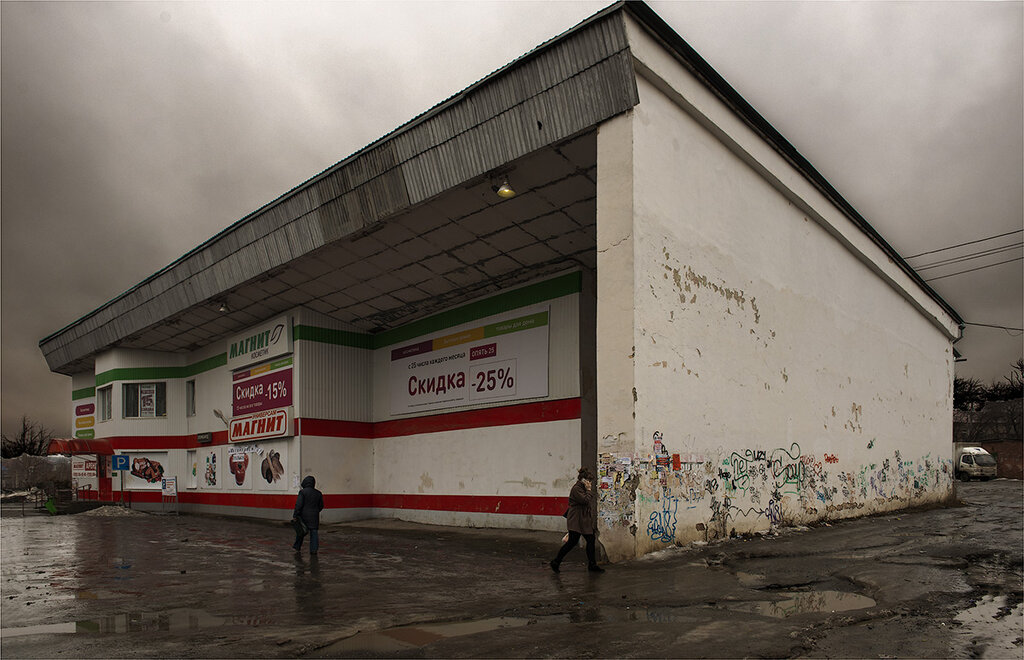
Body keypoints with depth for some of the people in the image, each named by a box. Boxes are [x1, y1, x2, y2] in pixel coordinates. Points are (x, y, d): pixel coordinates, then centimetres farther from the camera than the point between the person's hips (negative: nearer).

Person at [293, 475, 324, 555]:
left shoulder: (302, 492, -8)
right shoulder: (318, 493, 5)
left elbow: (298, 505, -14)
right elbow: (321, 506, 11)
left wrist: (295, 516, -11)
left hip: (304, 515, -2)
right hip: (314, 517, 2)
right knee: (314, 532, 5)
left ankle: (297, 547, 25)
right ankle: (314, 549, 1)